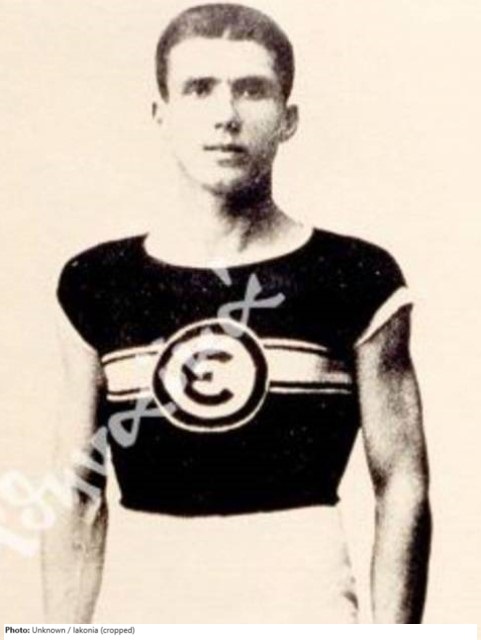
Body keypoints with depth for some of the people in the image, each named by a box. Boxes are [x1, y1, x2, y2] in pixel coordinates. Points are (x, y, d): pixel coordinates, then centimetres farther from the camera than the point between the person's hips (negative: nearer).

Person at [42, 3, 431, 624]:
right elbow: (79, 497, 7)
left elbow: (401, 486, 0)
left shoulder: (358, 282, -3)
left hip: (303, 605, -1)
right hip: (143, 607, 2)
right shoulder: (95, 285, 3)